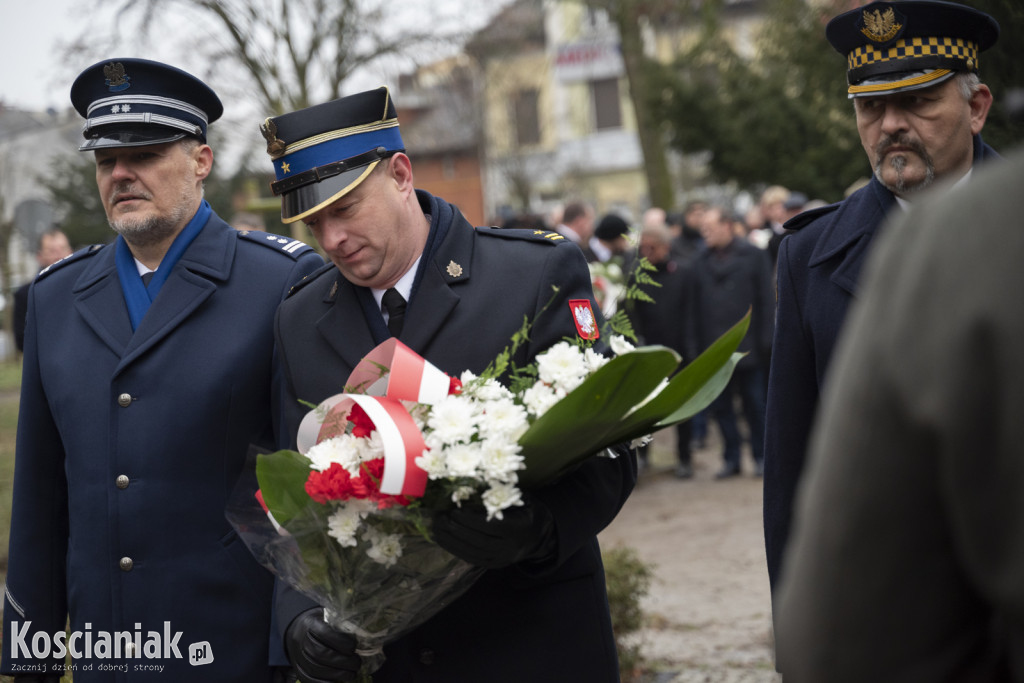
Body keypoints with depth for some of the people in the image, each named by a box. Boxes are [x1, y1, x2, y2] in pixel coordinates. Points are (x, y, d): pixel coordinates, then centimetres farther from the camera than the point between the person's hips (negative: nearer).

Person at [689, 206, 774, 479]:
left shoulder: (753, 255, 0)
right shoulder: (702, 261, 9)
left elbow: (765, 300, -2)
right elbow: (695, 306, 8)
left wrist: (764, 340, -8)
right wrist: (695, 345, 1)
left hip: (747, 344, -3)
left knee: (754, 403, 4)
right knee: (719, 406, 5)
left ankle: (761, 456, 15)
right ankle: (731, 458, 14)